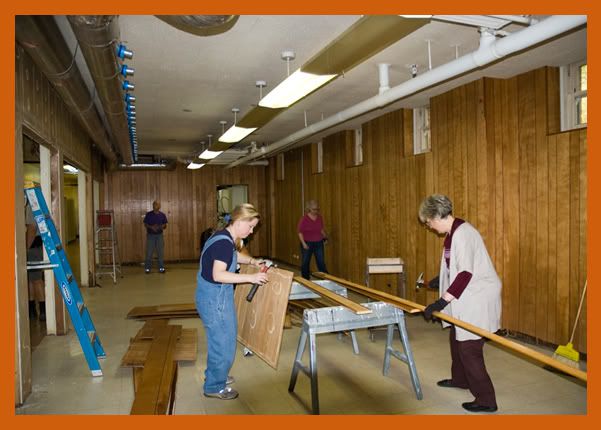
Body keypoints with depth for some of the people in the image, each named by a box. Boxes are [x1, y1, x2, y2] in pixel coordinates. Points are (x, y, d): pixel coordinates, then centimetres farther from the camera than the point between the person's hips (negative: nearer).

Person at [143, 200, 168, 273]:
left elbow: (165, 226, 7)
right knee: (149, 252, 0)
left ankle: (161, 268, 12)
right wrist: (151, 227, -17)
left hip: (159, 235, 2)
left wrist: (161, 227, -15)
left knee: (160, 252, 4)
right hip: (150, 235, -2)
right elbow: (145, 224, 1)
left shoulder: (162, 215, 3)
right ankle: (147, 268, 10)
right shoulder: (148, 214, -2)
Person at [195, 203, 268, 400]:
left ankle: (215, 376, 43)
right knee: (223, 343, 4)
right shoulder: (224, 243, -24)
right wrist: (251, 277, -30)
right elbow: (218, 275, -31)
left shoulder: (225, 237, 6)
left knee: (219, 339, 25)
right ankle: (214, 387, 22)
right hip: (215, 299, -10)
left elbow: (234, 255, 26)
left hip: (215, 296, 10)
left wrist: (252, 261, 10)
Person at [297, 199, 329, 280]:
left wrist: (325, 237, 1)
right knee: (305, 262, 7)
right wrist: (303, 243, -16)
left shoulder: (320, 218, 3)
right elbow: (300, 232, -8)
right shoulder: (304, 218, -11)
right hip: (307, 244, -3)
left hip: (319, 243, 3)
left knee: (321, 262, 4)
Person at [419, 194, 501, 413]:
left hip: (477, 299, -10)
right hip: (467, 298, 10)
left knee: (468, 347, -4)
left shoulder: (462, 233, -23)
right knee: (456, 338, 22)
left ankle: (486, 400, 9)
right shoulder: (452, 233, 8)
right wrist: (440, 280, 37)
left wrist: (441, 302, -30)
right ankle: (460, 379, 42)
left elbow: (465, 273, -28)